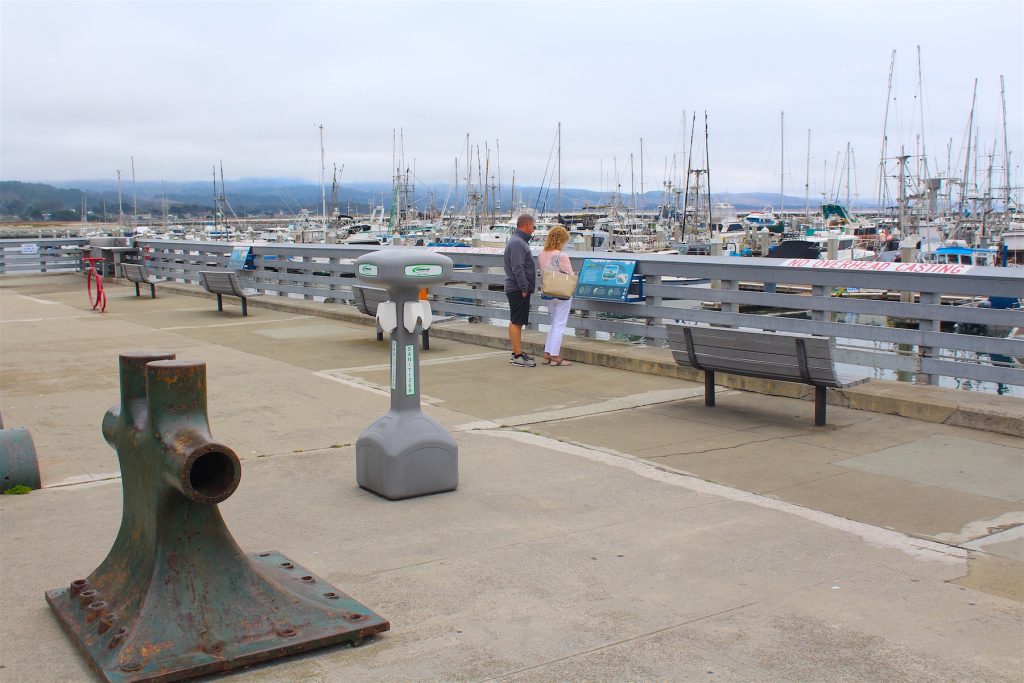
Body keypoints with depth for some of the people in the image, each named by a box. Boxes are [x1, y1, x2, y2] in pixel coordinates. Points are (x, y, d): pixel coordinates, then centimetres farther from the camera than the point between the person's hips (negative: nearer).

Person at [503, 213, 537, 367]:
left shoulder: (519, 241, 18)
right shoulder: (517, 243, -17)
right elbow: (518, 268, -23)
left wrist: (525, 287, 21)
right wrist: (524, 288, -21)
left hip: (518, 289, 11)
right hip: (518, 289, -11)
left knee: (515, 322, 14)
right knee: (516, 322, -9)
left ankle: (517, 352, 21)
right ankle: (517, 356, -9)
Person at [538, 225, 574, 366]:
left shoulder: (541, 255, 2)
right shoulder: (561, 256, -19)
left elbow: (542, 273, 8)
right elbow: (570, 276, -14)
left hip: (548, 293, 7)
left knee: (554, 324, 18)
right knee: (559, 325, 2)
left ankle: (547, 354, 15)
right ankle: (554, 356, 4)